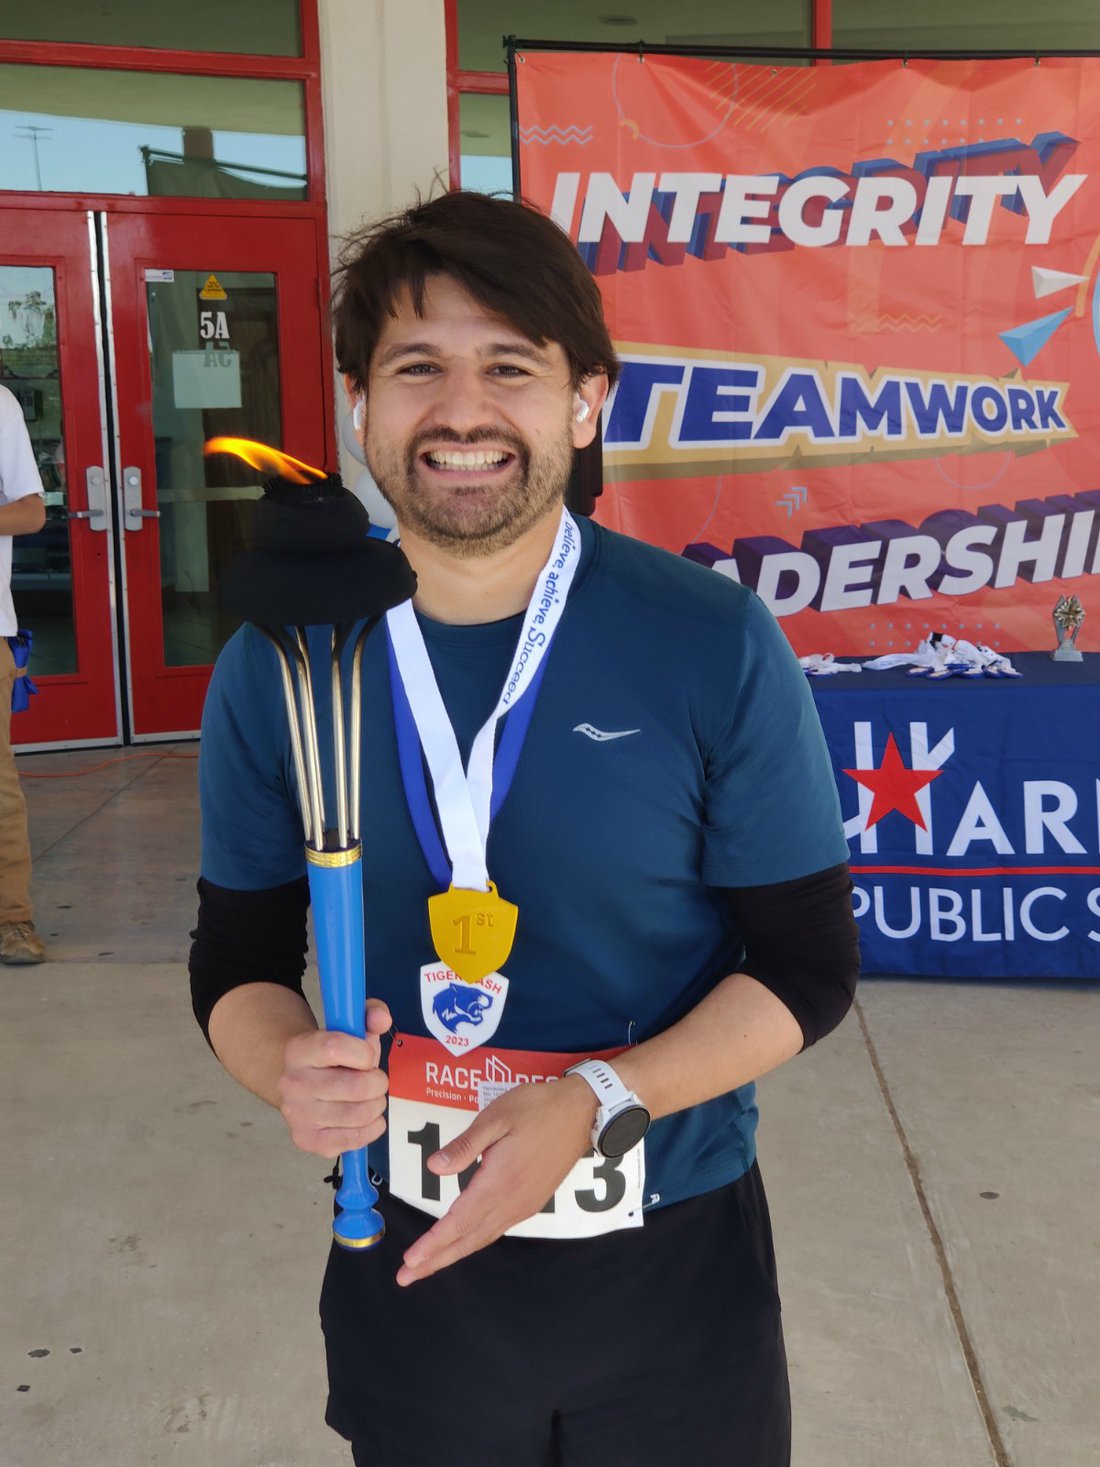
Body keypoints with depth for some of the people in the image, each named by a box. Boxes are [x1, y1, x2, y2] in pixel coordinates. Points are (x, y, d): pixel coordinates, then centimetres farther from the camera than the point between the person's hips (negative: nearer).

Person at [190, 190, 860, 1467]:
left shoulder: (717, 647, -13)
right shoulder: (274, 668, -6)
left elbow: (810, 963, -7)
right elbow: (236, 958, 4)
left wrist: (599, 1102, -21)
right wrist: (289, 1070, -18)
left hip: (675, 1264, -1)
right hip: (406, 1265, 2)